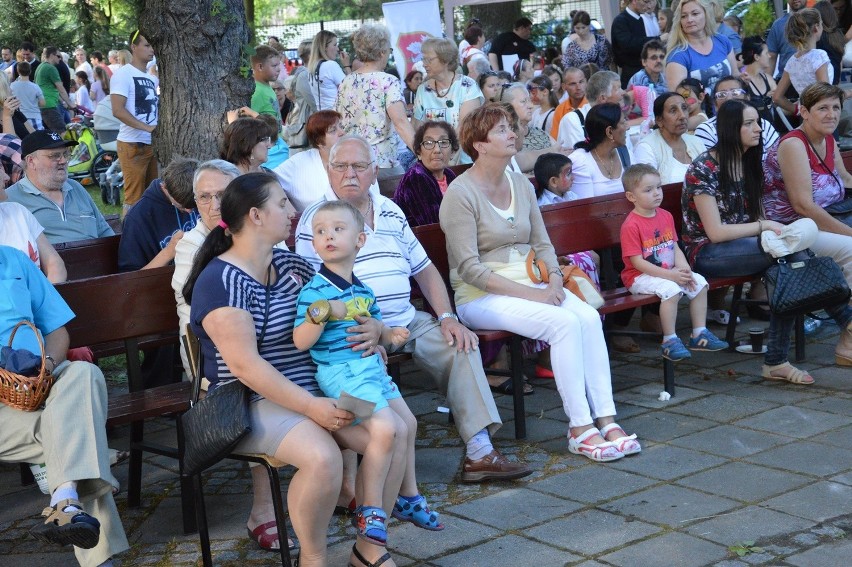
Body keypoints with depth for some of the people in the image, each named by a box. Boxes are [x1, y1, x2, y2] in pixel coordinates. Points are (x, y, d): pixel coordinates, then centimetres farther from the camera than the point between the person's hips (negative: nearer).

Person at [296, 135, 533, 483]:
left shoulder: (390, 212, 17)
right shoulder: (316, 219, -3)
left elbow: (424, 269, 21)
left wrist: (447, 317, 5)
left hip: (406, 321, 7)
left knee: (459, 346, -9)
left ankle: (479, 453, -10)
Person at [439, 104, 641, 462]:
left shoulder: (520, 184, 13)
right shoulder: (461, 193, -10)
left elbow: (542, 243, 16)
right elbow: (469, 268, -15)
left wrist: (554, 280, -6)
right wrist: (528, 294, -19)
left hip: (528, 283, 7)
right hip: (481, 296, -6)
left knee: (589, 317, -21)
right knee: (565, 321, -28)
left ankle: (606, 420, -20)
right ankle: (580, 429, -22)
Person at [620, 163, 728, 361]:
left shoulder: (666, 216, 9)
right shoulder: (631, 225, -17)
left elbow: (675, 248, 8)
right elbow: (637, 262, -20)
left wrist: (684, 269, -12)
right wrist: (670, 275, -24)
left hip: (669, 272, 8)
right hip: (640, 277, -8)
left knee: (699, 282, -5)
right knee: (671, 290, -31)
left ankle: (699, 334, 6)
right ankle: (669, 342, -20)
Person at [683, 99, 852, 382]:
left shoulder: (748, 162, 11)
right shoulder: (704, 169, -13)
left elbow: (749, 216, 16)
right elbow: (715, 232, -17)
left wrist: (768, 227, -6)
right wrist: (764, 226, -16)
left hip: (740, 245, 7)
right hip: (706, 253, -7)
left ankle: (776, 362, -23)